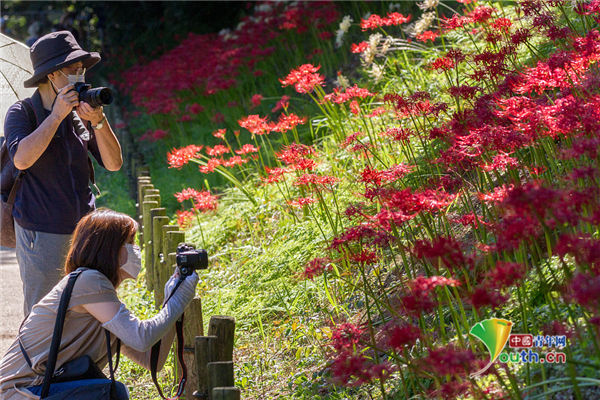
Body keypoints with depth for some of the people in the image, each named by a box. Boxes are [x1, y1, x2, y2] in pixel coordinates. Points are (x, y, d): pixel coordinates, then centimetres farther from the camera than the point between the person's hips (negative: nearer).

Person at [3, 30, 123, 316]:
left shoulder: (81, 113, 7)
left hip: (83, 229, 4)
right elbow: (22, 159, -22)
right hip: (42, 235, -4)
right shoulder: (20, 113, -4)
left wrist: (98, 122, -13)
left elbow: (113, 164, 3)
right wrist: (57, 115, -20)